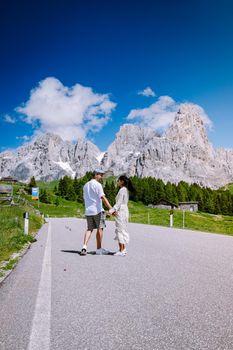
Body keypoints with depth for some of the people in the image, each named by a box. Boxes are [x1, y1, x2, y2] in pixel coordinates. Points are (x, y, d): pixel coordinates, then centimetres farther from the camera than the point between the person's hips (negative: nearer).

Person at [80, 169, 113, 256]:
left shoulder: (86, 185, 17)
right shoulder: (97, 184, -9)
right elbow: (103, 198, -18)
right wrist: (111, 209, -19)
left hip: (88, 211, 7)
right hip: (97, 210, -7)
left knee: (89, 229, 11)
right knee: (100, 229, 4)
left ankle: (84, 247, -4)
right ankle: (99, 249, 11)